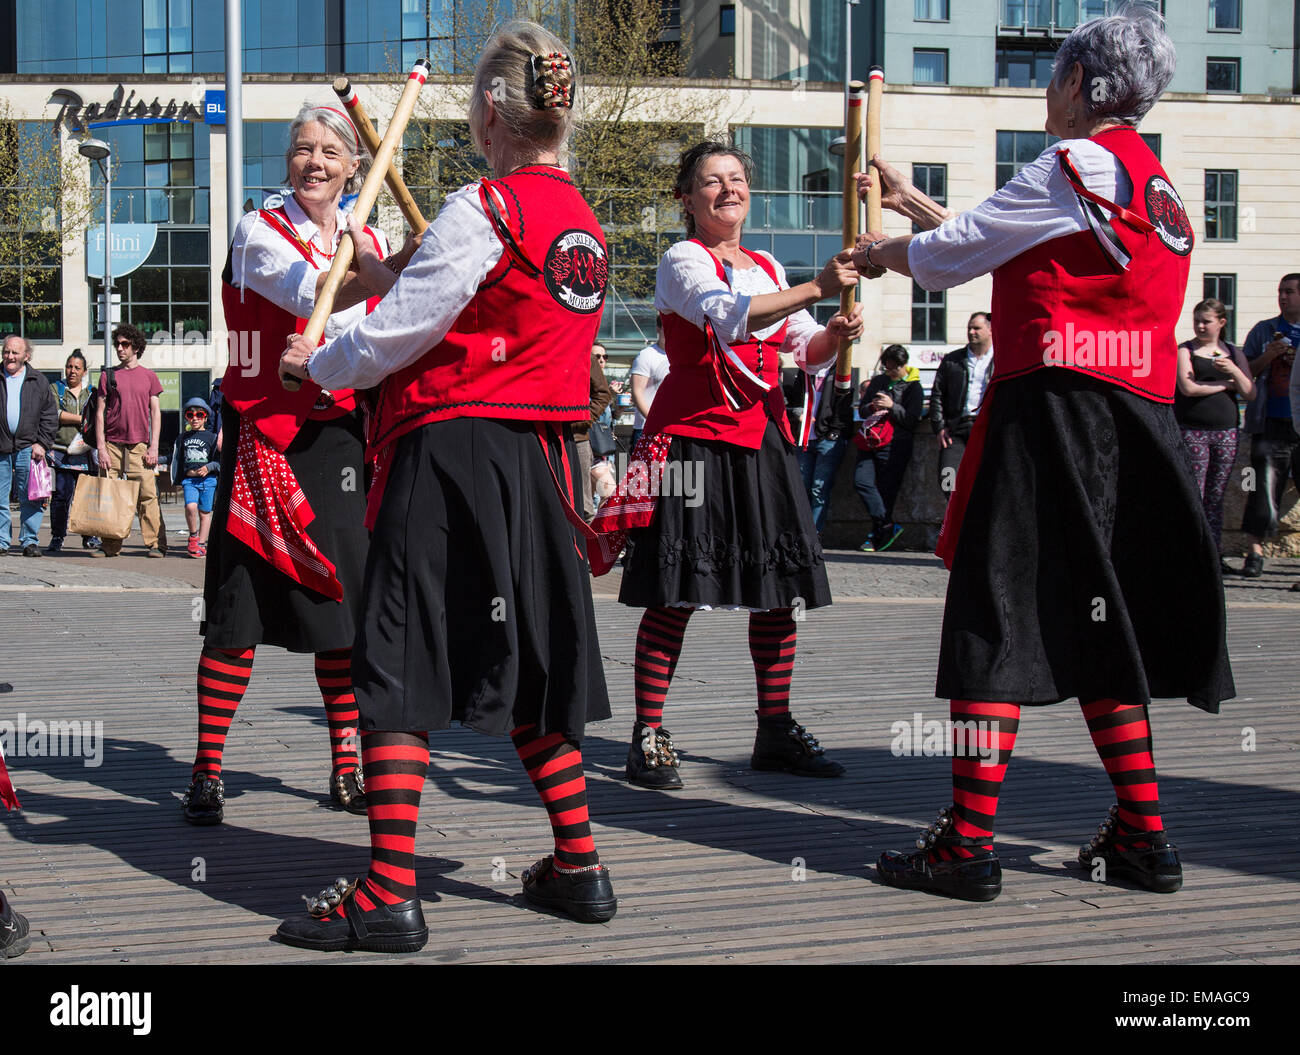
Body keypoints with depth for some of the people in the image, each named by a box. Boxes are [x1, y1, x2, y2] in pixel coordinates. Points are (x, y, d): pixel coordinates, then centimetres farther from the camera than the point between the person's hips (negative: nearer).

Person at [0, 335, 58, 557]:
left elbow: (50, 415, 8)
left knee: (31, 498, -2)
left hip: (28, 448, -1)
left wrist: (42, 443, -2)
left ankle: (29, 541, 5)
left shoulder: (38, 381, 8)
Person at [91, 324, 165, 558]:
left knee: (148, 495, -8)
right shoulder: (108, 376, 11)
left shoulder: (148, 376, 11)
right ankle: (110, 545, 5)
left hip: (140, 445, -1)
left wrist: (154, 447, -1)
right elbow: (100, 413, 8)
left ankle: (156, 544, -6)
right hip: (112, 445, 1)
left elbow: (156, 413, 9)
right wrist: (101, 448, -2)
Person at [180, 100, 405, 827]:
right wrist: (405, 265, -38)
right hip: (267, 436, -4)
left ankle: (347, 767, 17)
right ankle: (207, 771, 4)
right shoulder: (259, 233, -4)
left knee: (347, 605, 6)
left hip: (341, 437, 4)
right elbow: (312, 295, -24)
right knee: (241, 605, -5)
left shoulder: (371, 242, 12)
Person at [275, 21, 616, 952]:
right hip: (541, 455, 8)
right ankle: (579, 866, 21)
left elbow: (397, 331, -10)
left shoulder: (481, 209, -12)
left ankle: (389, 896, -8)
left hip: (450, 452, -8)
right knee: (528, 661, 17)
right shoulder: (585, 223, 12)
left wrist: (318, 365, 8)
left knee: (402, 665, -5)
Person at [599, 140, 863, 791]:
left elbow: (805, 352, 17)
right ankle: (648, 738, -4)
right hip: (692, 434, -7)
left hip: (760, 437, 7)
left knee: (781, 587, 6)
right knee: (676, 591, -9)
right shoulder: (683, 260, -5)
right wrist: (817, 289, -31)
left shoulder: (768, 269, 18)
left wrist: (834, 336, -6)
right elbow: (731, 316, -24)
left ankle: (775, 731, 17)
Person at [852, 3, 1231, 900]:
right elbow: (1007, 243, 27)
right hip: (1135, 419, 8)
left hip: (1053, 412, -8)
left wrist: (883, 251, 19)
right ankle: (1143, 837, 17)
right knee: (1096, 624, 15)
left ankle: (969, 844, -7)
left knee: (999, 616, -6)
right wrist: (913, 201, 36)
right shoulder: (1155, 182, 20)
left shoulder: (1077, 164, -7)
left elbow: (951, 254, -2)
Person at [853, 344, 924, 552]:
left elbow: (911, 420, -3)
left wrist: (892, 406, -15)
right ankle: (887, 526, -14)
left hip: (895, 443, -5)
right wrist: (872, 407, -2)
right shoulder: (878, 381, 19)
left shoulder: (913, 387, 5)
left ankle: (877, 535, 1)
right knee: (861, 481, -13)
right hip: (871, 440, 5)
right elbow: (861, 410, 20)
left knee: (886, 489, -6)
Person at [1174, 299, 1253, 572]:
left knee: (1216, 498, 6)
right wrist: (1226, 385, -4)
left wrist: (1235, 372, -10)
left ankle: (1214, 555, 8)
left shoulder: (1233, 354, 14)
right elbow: (1188, 387, -14)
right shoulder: (1184, 351, 2)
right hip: (1192, 432, -4)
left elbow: (1250, 394, 9)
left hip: (1226, 433, 4)